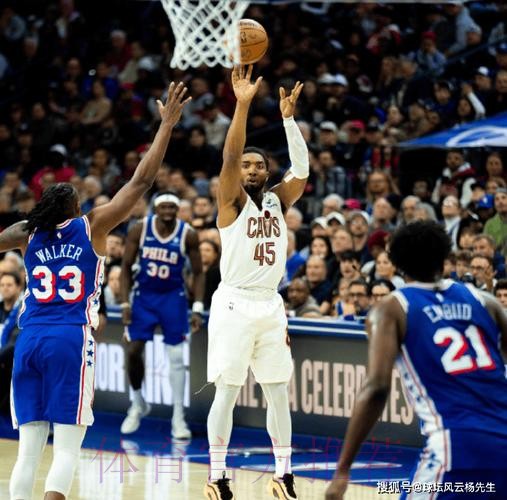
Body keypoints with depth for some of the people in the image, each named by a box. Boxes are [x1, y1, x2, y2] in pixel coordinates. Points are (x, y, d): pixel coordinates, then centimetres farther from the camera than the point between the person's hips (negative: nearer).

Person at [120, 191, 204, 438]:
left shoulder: (188, 235, -11)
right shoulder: (140, 229, -10)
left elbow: (198, 273, -2)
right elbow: (126, 267, -2)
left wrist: (197, 308, -8)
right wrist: (125, 303, -8)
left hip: (173, 298, -1)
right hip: (144, 295, 1)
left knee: (176, 357, -4)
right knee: (133, 351, -2)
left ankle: (178, 417, 1)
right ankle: (138, 405, 21)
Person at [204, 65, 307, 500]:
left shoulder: (278, 200, 11)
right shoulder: (232, 201, -2)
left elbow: (302, 169, -3)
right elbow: (229, 157, -18)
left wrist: (289, 117, -12)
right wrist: (243, 105, -28)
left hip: (270, 305, 5)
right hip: (235, 303, -5)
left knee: (278, 393, 7)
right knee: (227, 392, -3)